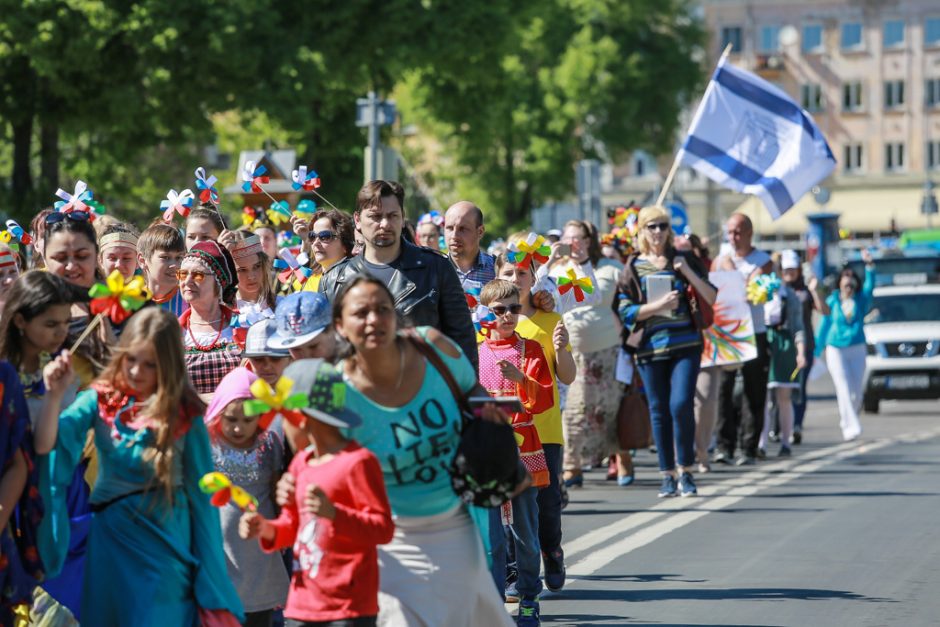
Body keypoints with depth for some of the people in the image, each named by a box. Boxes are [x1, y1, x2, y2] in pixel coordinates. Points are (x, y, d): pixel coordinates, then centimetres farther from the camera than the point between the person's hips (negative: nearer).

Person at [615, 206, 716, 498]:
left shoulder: (684, 259, 9)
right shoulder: (634, 266, 7)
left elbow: (711, 297, 4)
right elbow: (625, 310, 2)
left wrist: (687, 272, -8)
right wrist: (658, 305, -11)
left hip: (685, 344, -1)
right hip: (650, 345, 1)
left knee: (680, 405, -14)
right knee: (659, 411, 3)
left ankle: (686, 472, -2)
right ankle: (667, 476, 11)